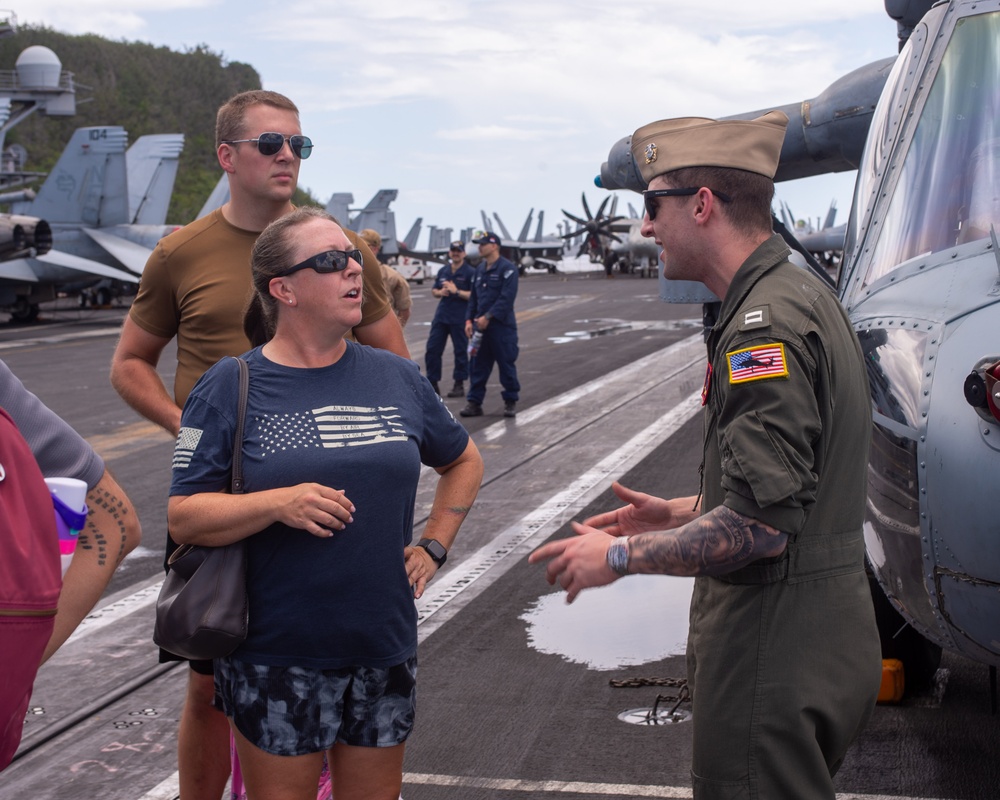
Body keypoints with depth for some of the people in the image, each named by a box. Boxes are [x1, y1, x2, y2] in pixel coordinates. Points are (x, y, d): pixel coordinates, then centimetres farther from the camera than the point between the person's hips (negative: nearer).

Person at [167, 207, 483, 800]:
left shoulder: (398, 378, 6)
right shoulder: (229, 388, -5)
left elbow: (465, 462, 21)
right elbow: (184, 517, -10)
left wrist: (434, 545, 9)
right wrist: (278, 503, -24)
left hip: (386, 645, 4)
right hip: (277, 655, -3)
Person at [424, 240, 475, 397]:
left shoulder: (471, 272, -4)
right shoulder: (443, 271, 14)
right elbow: (434, 290, 20)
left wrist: (456, 291, -19)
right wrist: (440, 292, -2)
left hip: (460, 318, -5)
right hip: (441, 315, 5)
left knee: (460, 351, 1)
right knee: (432, 349, 3)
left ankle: (459, 385, 10)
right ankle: (432, 383, 12)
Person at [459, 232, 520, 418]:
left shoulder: (507, 268, -9)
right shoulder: (480, 269, 15)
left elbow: (507, 298, -18)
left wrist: (488, 317, -21)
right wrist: (469, 320, 7)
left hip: (502, 326, -7)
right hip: (481, 325, 7)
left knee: (506, 364, 1)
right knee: (478, 366, 6)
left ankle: (510, 402, 12)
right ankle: (474, 403, 9)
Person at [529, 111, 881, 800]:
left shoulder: (766, 322, -22)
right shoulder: (805, 294, 12)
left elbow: (759, 527, -27)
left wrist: (620, 556, -15)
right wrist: (680, 514, 18)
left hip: (776, 658, -10)